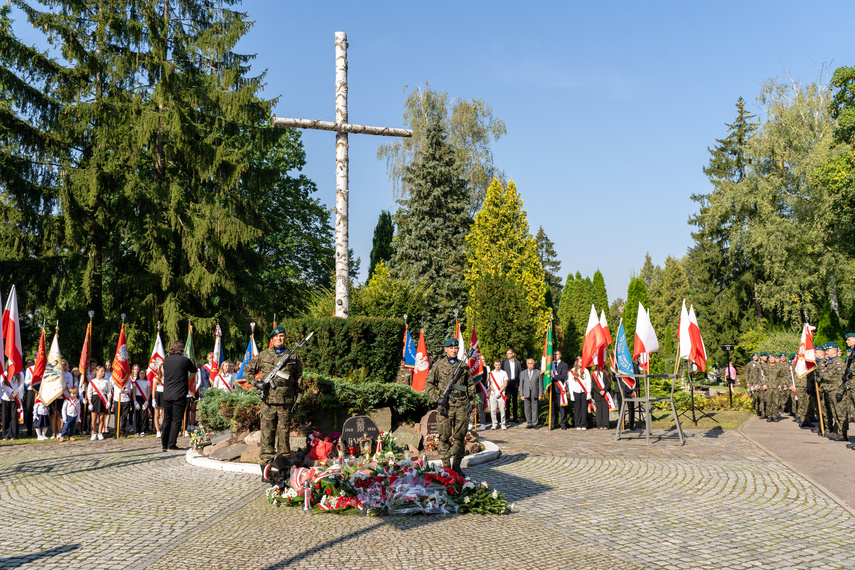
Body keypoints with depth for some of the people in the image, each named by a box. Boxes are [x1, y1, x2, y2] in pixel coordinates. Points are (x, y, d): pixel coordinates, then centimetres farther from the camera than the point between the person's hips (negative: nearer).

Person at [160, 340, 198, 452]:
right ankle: (171, 444, 0)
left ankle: (164, 444, 15)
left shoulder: (166, 361, 5)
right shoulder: (185, 360, -8)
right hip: (179, 396, -5)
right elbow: (194, 370, 8)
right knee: (176, 420, 1)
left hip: (166, 395, 5)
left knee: (166, 419, 13)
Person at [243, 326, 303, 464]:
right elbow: (247, 370, 15)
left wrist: (298, 395, 8)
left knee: (284, 430, 4)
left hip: (286, 401, 0)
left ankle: (284, 457, 13)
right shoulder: (263, 355, 9)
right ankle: (266, 456, 10)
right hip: (268, 400, 0)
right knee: (267, 428, 1)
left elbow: (299, 377, 14)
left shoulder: (293, 356, 9)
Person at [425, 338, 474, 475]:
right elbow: (429, 384, 5)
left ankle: (456, 466, 14)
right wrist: (436, 398, -7)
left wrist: (471, 403, 10)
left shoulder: (464, 365, 11)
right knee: (444, 437, 0)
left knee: (459, 437, 5)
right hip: (445, 406, -2)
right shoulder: (439, 365, 4)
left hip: (461, 406, 2)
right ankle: (446, 466, 8)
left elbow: (471, 385, 18)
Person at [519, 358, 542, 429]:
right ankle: (529, 423, 9)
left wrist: (540, 394, -1)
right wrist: (521, 395, 2)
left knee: (535, 409, -2)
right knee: (527, 409, 1)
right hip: (526, 394, 2)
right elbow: (521, 384, 10)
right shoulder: (523, 373, 13)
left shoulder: (538, 373, 9)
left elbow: (540, 384, 6)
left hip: (535, 394, -1)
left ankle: (535, 424, 6)